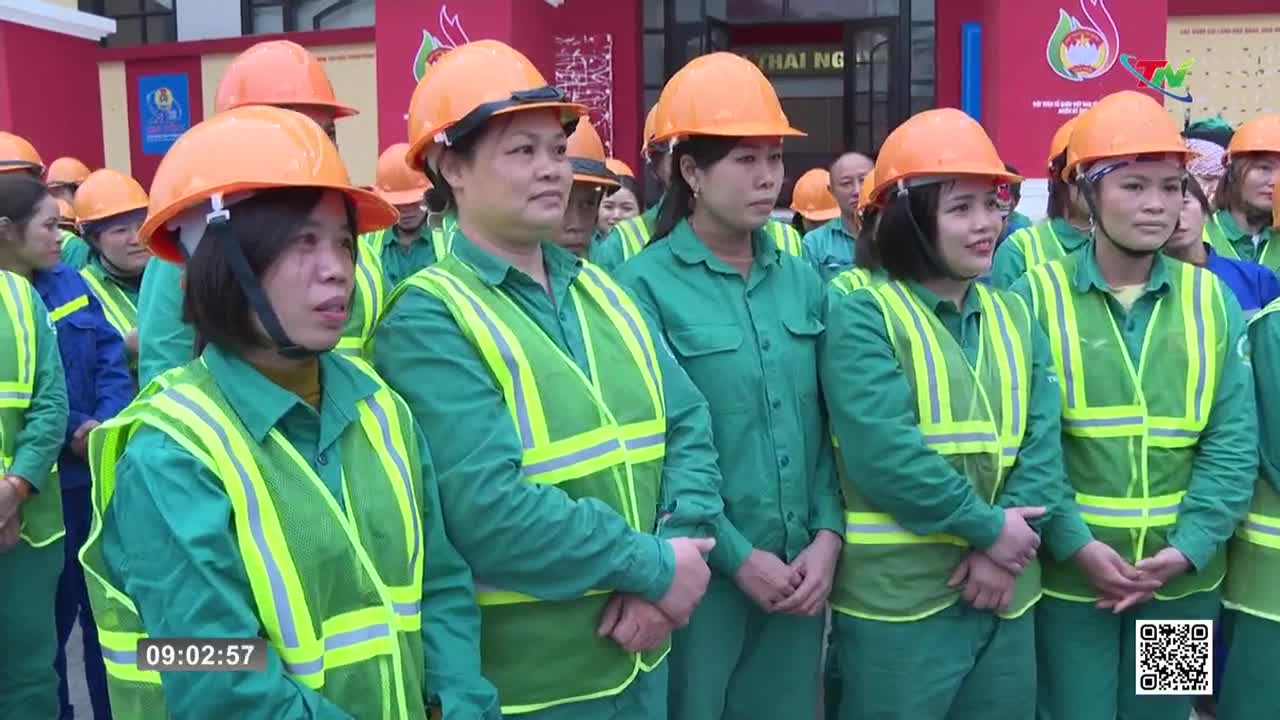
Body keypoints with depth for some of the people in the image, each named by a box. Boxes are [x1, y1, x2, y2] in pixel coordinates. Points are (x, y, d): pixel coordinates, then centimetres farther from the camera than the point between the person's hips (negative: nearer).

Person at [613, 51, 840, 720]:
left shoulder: (803, 281, 6)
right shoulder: (646, 283, -10)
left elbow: (828, 423, 7)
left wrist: (828, 537, -4)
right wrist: (735, 556, -12)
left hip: (800, 574, 5)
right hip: (700, 576, -4)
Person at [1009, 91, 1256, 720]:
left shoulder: (1212, 299, 3)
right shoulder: (1037, 295, -5)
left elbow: (1234, 442, -1)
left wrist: (1188, 548, -10)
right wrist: (1074, 542, -17)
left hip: (1182, 578, 3)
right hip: (1068, 572, -2)